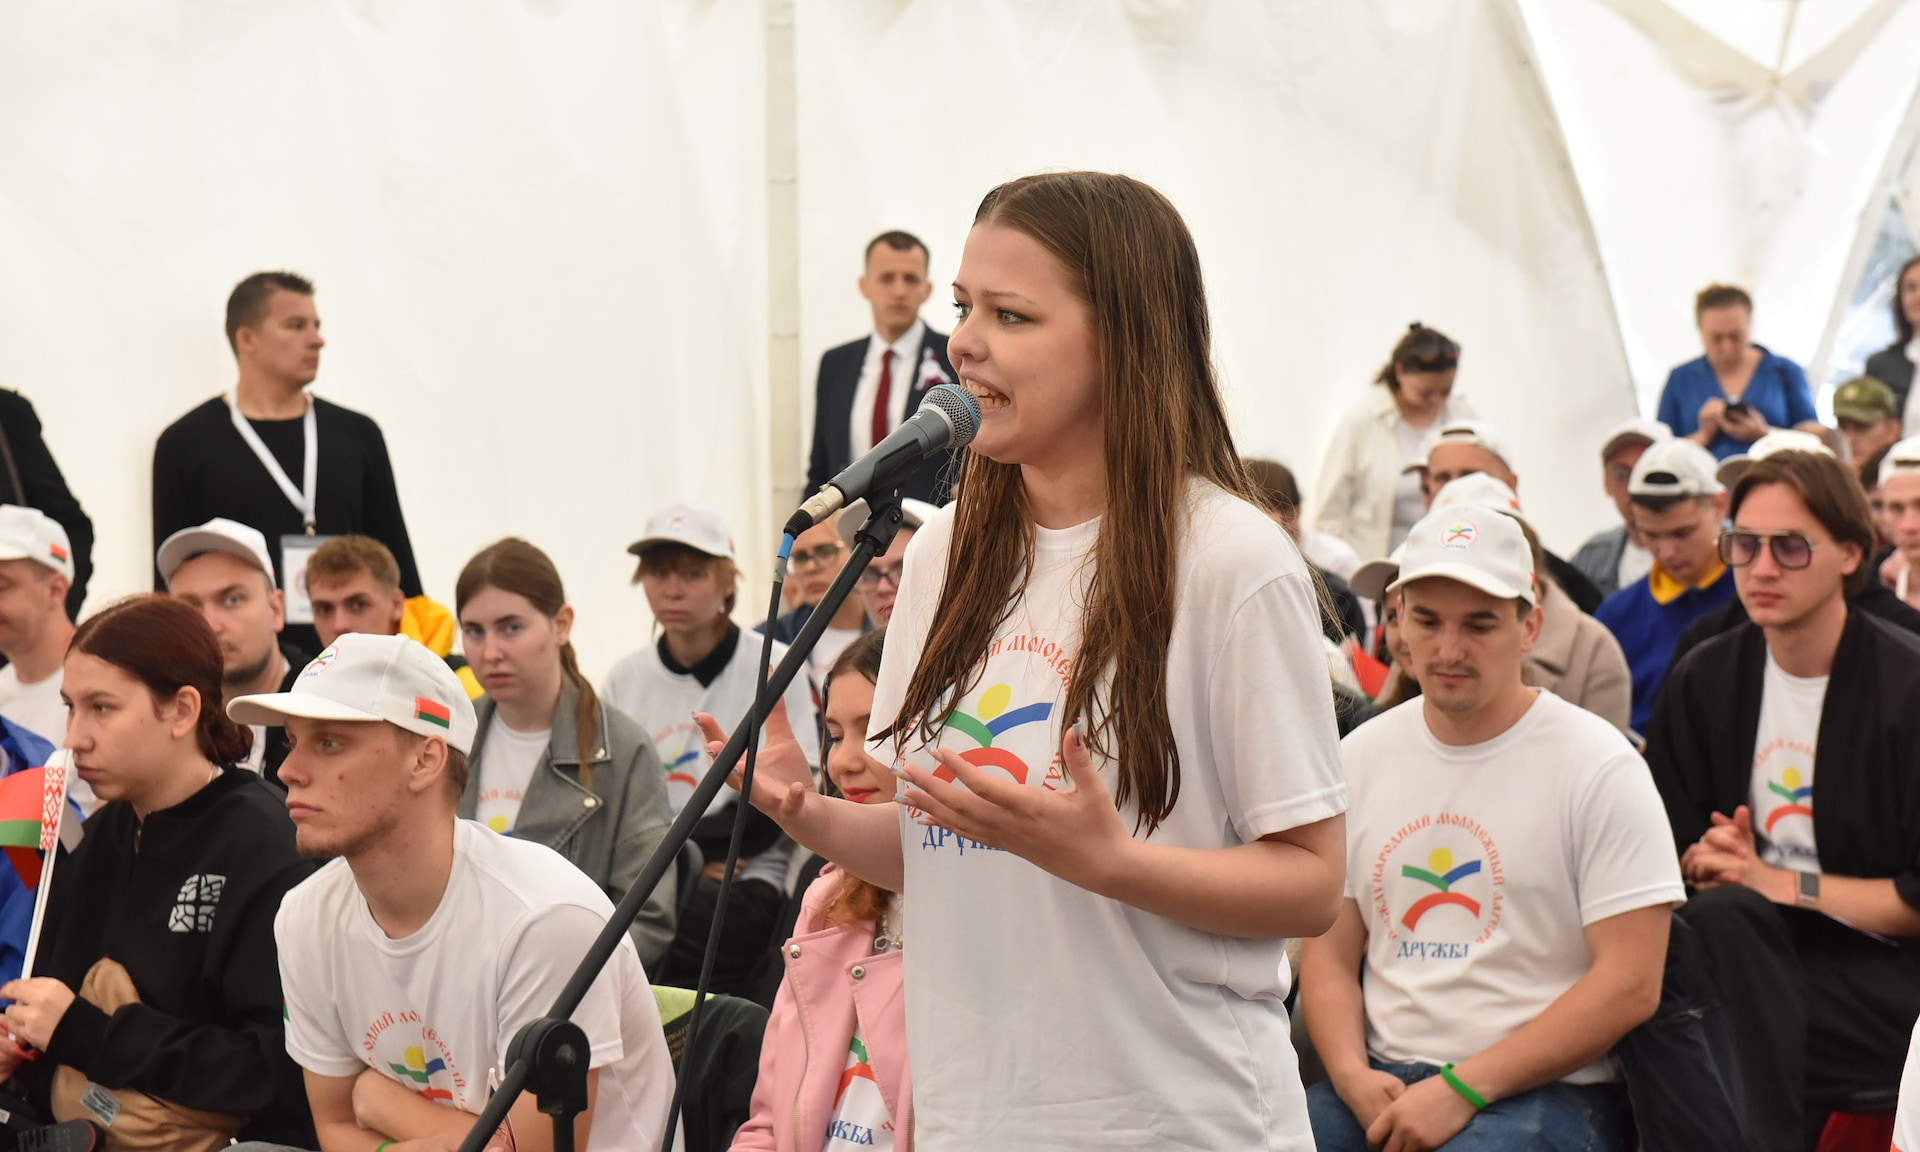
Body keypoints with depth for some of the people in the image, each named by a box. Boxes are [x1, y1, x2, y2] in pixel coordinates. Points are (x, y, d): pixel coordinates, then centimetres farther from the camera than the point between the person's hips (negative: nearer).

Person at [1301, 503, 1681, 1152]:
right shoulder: (1361, 758, 13)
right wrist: (1352, 1075, -6)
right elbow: (1329, 952, 14)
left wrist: (1463, 1089, -14)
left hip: (1545, 1091, -4)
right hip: (1380, 1082, 4)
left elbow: (1630, 982, -8)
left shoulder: (1598, 768, -3)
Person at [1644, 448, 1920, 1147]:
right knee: (1719, 914, -31)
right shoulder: (1704, 681, 9)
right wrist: (1711, 861, -13)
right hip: (1752, 944, 4)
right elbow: (1668, 844, 10)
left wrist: (1781, 884, -15)